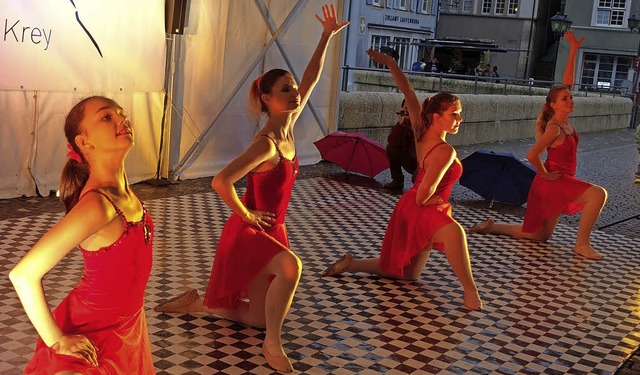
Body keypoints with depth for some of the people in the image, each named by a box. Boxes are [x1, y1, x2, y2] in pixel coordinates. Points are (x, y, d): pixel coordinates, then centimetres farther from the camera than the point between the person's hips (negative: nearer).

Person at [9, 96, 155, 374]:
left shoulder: (120, 188, -6)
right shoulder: (98, 205, -31)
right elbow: (24, 274, -33)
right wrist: (57, 340, -21)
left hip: (126, 325, 8)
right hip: (94, 335, -8)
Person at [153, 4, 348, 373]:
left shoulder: (287, 129, -2)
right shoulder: (266, 144, -25)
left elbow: (311, 79, 5)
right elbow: (220, 182, -34)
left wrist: (327, 36, 2)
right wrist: (246, 215, -19)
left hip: (271, 229, 8)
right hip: (249, 231, -8)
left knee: (260, 317, 11)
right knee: (291, 266, -38)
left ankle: (197, 302, 29)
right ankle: (273, 343, -23)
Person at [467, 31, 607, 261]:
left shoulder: (563, 120, 4)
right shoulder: (554, 128, -20)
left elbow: (567, 81, 9)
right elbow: (532, 155, -28)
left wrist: (573, 50, 7)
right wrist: (546, 174, -15)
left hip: (558, 182, 9)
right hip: (552, 182, -9)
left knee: (540, 236, 16)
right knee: (598, 194, -24)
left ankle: (492, 227, 21)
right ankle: (582, 244, -17)